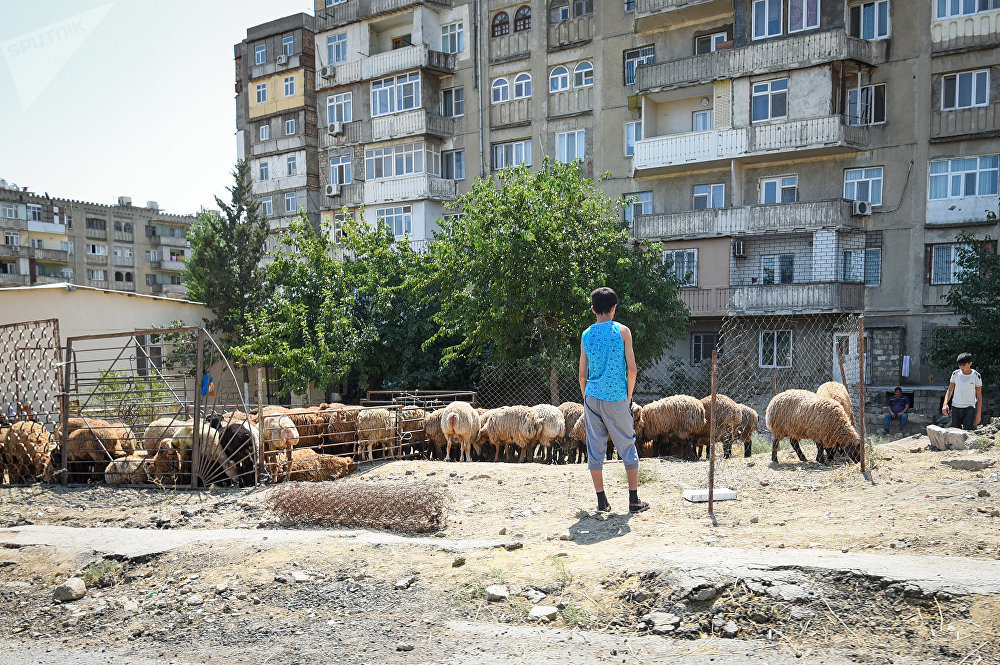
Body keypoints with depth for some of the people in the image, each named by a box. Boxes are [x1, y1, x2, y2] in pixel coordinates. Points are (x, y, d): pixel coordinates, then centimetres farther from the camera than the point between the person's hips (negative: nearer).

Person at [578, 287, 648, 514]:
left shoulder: (586, 335, 5)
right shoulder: (622, 331, -3)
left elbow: (582, 374, 8)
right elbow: (632, 369, -6)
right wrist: (628, 397, 5)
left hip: (592, 397, 3)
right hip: (617, 399, -2)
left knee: (595, 449, 7)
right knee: (627, 447, 9)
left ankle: (602, 501, 11)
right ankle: (634, 500, 13)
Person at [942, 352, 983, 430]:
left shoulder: (976, 376, -2)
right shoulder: (955, 374, 4)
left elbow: (979, 396, 2)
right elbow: (950, 390, 10)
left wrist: (978, 413, -1)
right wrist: (945, 404, -6)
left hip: (969, 408, -3)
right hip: (955, 407, 3)